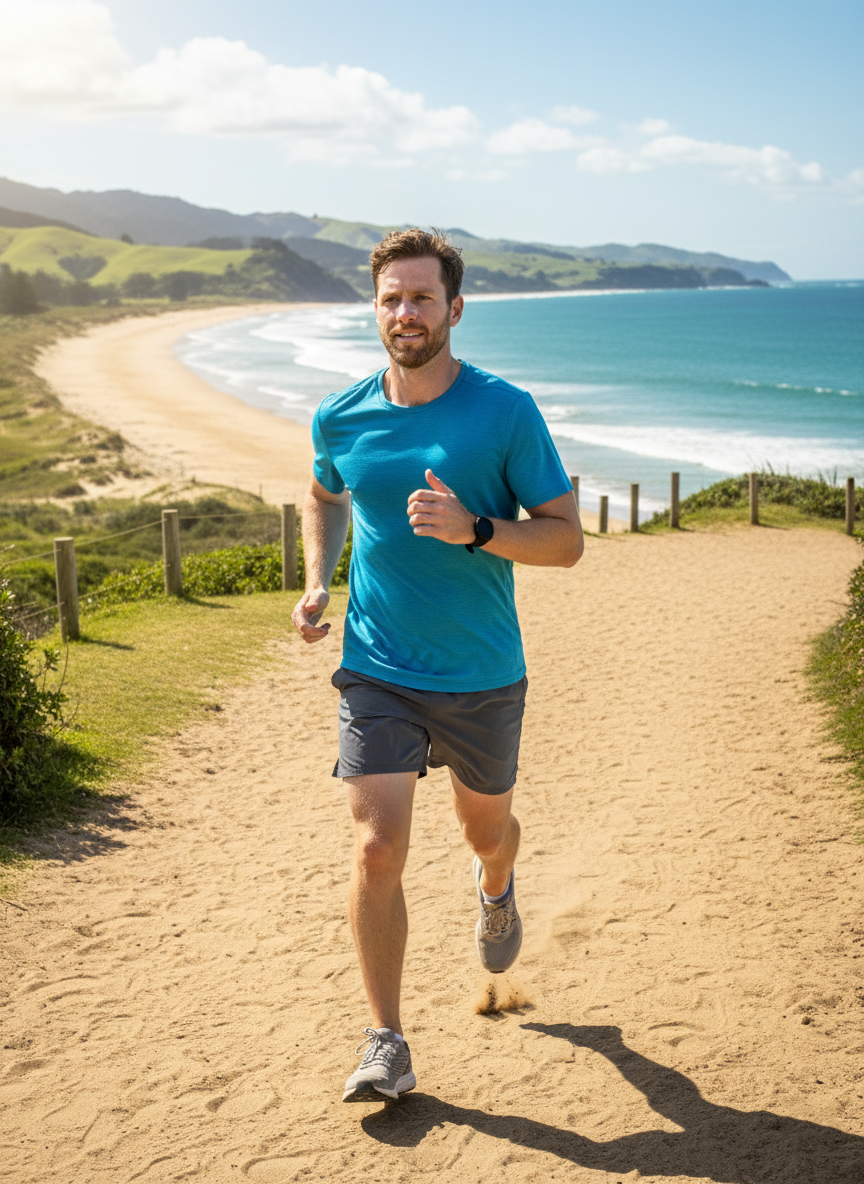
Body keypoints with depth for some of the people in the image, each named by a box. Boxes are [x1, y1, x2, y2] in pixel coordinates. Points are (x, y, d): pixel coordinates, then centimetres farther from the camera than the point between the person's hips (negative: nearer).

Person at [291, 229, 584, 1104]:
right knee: (376, 849, -10)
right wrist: (315, 585, 4)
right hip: (376, 674, 1)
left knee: (485, 828, 20)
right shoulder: (341, 419, -2)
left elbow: (565, 539, -9)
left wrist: (473, 530, -26)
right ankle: (385, 1044, 4)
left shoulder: (506, 413, -10)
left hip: (483, 678, 0)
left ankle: (495, 892, 58)